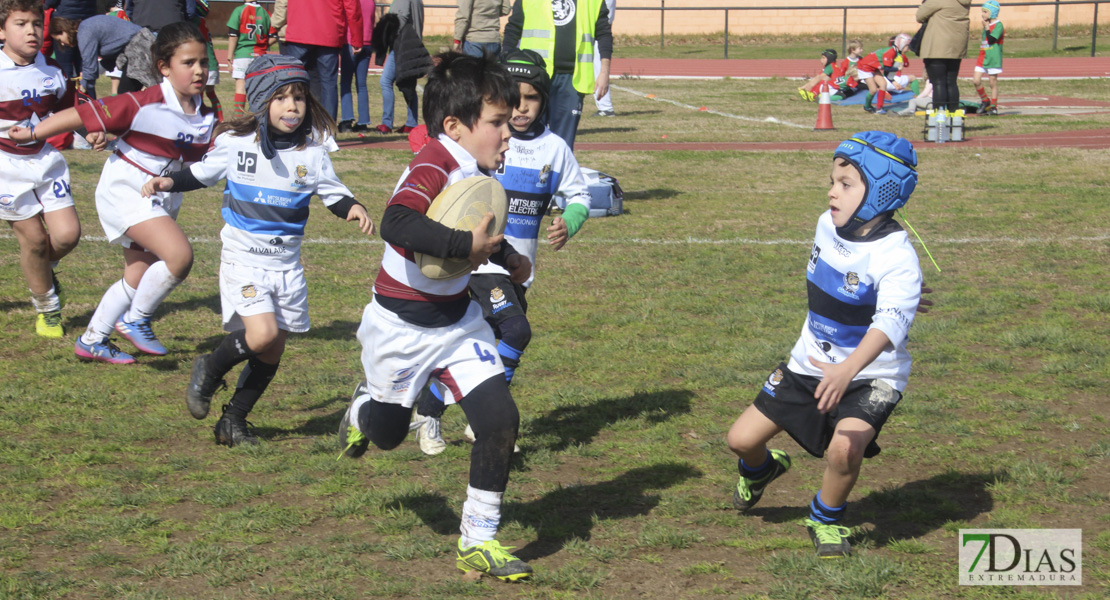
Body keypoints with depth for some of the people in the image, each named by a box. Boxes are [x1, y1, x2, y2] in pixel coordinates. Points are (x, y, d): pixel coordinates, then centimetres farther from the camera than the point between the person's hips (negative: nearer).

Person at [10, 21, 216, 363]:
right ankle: (135, 320, -4)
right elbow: (82, 115, -19)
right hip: (125, 193, -8)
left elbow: (197, 159, 13)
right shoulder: (145, 106, -23)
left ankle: (92, 341, 34)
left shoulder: (205, 116, -2)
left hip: (162, 203, 8)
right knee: (179, 255, -25)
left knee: (138, 280, 17)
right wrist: (32, 134, -13)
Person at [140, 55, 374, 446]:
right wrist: (169, 182, -4)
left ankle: (234, 421, 25)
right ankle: (209, 371, 8)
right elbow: (203, 174, 10)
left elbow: (332, 193, 8)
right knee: (261, 334, -21)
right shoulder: (235, 143, -6)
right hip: (244, 259, -4)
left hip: (287, 264, 4)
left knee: (272, 351, 7)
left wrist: (351, 208, -12)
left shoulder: (312, 153, -1)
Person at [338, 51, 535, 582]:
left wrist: (506, 258, 12)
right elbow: (397, 224, -45)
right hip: (401, 326, -6)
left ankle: (478, 540, 6)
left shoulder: (481, 171, 0)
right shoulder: (434, 165, -27)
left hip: (457, 320, 6)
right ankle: (364, 407, 55)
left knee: (500, 418, -8)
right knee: (388, 433, 15)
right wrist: (466, 245, -42)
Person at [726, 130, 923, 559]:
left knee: (844, 447, -31)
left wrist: (846, 371, -58)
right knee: (742, 439, 3)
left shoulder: (896, 258, -27)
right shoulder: (828, 225, -3)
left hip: (870, 375, -6)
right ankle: (761, 469, 42)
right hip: (810, 365, 6)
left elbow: (890, 323, -42)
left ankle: (827, 520, 0)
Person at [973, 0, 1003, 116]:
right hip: (982, 57, 8)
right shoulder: (987, 24, 15)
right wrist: (982, 40, 11)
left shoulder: (998, 25, -10)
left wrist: (986, 28, -15)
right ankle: (985, 101, 16)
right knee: (976, 80, -2)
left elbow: (991, 39, -21)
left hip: (993, 58, -8)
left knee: (993, 82, 0)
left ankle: (993, 107, 8)